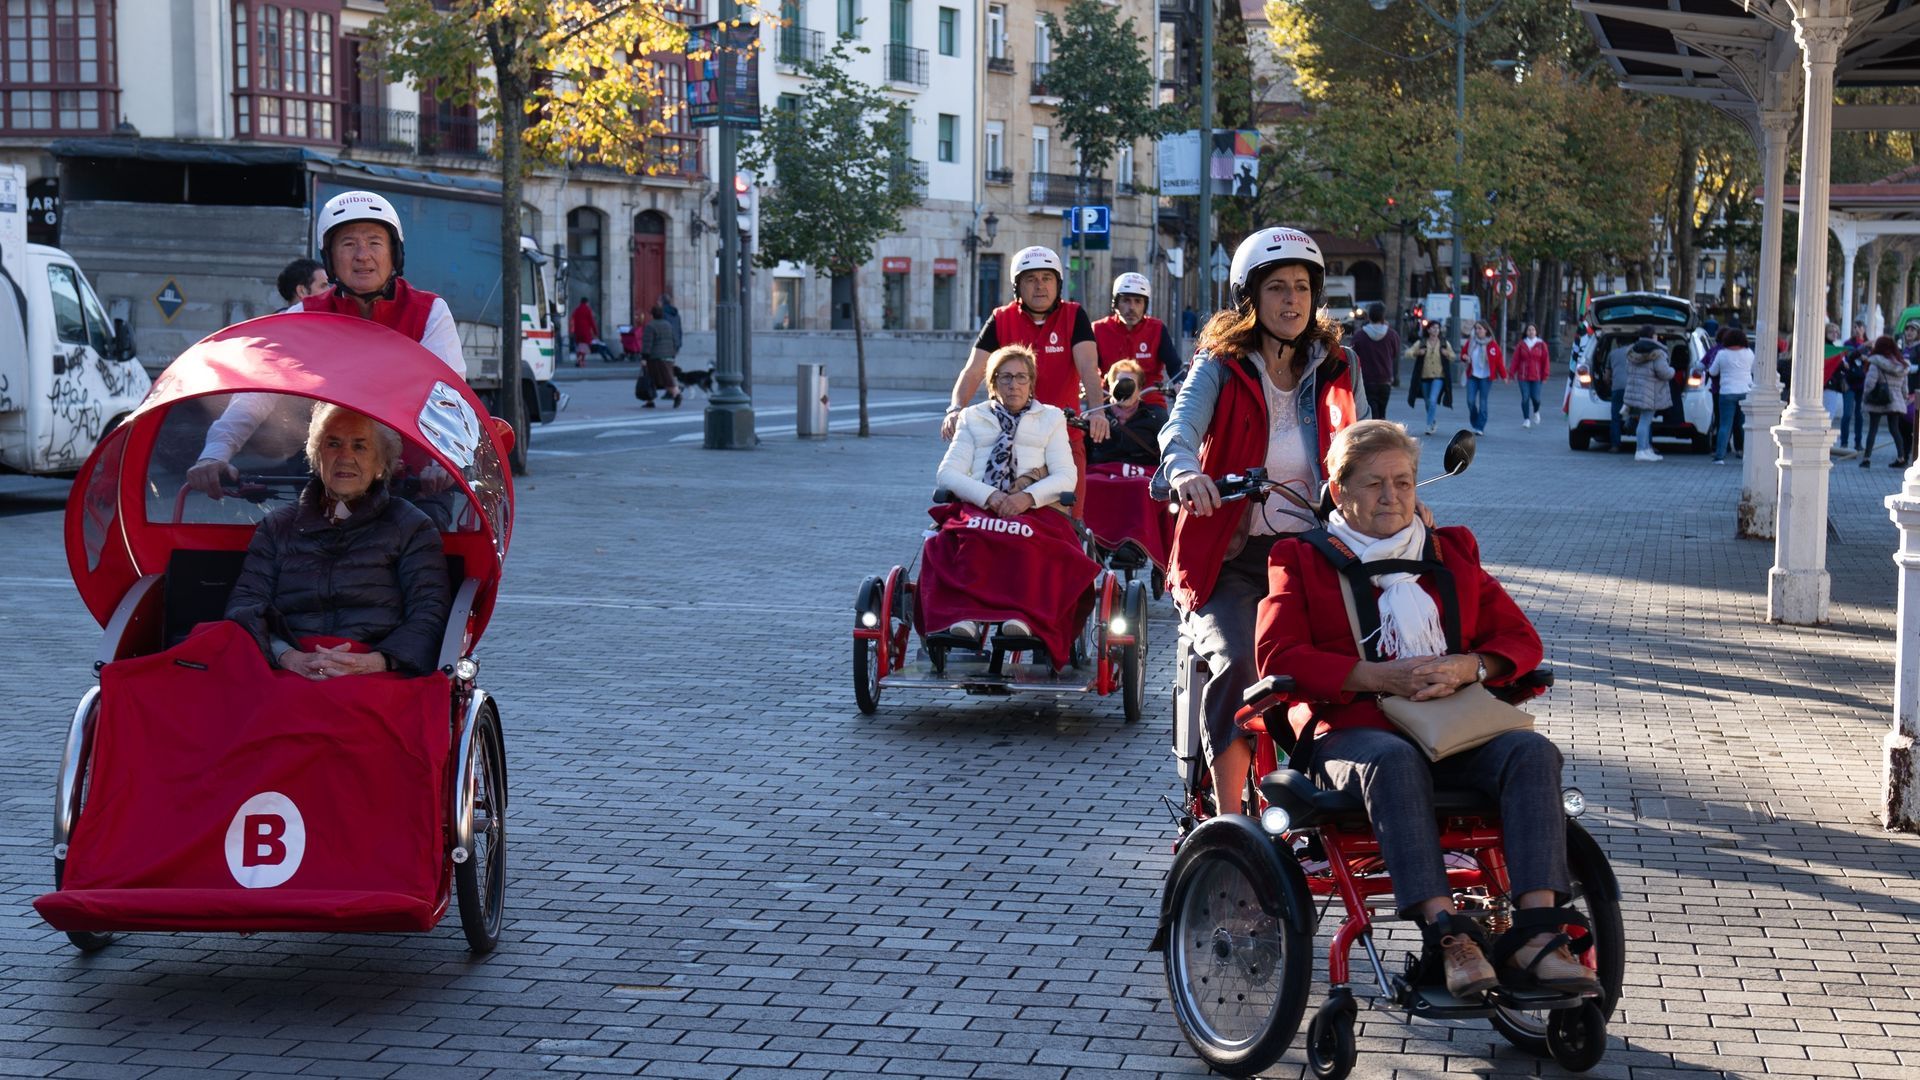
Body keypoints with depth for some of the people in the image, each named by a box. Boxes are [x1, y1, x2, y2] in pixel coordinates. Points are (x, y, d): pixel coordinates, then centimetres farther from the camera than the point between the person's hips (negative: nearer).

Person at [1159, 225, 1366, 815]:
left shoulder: (1337, 369, 12)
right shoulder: (1221, 366, 1)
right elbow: (1181, 425, -18)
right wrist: (1184, 471, -41)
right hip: (1232, 560, -3)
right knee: (1237, 663, -27)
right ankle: (1230, 823, -15)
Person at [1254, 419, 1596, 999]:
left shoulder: (1451, 554, 26)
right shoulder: (1304, 561, 16)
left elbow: (1520, 640, 17)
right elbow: (1278, 657, -1)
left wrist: (1466, 667, -8)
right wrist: (1382, 677, -14)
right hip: (1351, 730, -3)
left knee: (1532, 752, -28)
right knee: (1394, 761, -39)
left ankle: (1534, 935, -38)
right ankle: (1447, 933, -48)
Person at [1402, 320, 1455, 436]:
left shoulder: (1444, 343, 3)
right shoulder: (1421, 343, 1)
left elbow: (1453, 357, 13)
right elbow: (1408, 353, -4)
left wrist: (1447, 354, -10)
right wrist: (1417, 352, -24)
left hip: (1439, 377, -2)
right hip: (1424, 377, 2)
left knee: (1433, 401, -19)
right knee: (1428, 403, 12)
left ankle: (1429, 425, -14)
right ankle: (1434, 422, 34)